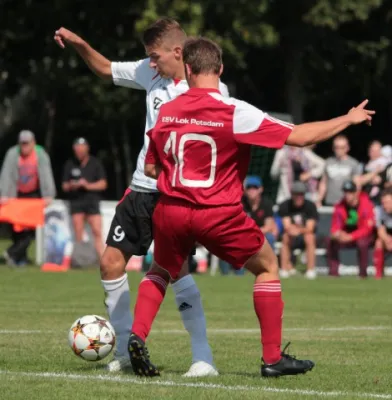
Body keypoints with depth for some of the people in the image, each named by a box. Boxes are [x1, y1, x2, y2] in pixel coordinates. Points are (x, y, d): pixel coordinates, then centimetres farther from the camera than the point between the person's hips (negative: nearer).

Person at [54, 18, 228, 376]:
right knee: (111, 262, 6)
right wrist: (79, 45, 6)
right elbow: (106, 69, 21)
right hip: (142, 188, 7)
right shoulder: (150, 72, 4)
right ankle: (126, 350, 19)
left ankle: (204, 358, -16)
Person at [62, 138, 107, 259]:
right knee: (78, 234, -4)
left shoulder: (95, 163, 7)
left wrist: (88, 185, -12)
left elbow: (103, 184, 4)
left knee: (97, 232, -12)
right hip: (76, 201, 1)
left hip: (92, 200, -1)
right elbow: (64, 186, 13)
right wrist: (71, 186, -10)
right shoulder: (70, 164, 9)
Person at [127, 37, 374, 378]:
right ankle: (273, 358, 16)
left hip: (170, 211, 3)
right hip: (219, 215, -3)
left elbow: (151, 169, 10)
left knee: (161, 271, 29)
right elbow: (298, 136, -13)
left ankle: (137, 337, 6)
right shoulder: (235, 112, -13)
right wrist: (348, 120, 0)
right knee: (268, 267, 18)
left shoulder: (166, 113, 0)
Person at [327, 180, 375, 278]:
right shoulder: (340, 207, -6)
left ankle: (363, 272, -23)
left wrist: (350, 237, -35)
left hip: (364, 236, -4)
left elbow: (367, 228, -24)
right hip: (346, 236, 4)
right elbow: (335, 227, -5)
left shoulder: (366, 205, -20)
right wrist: (337, 233, -31)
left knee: (362, 242, -39)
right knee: (331, 242, -22)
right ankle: (333, 272, -14)